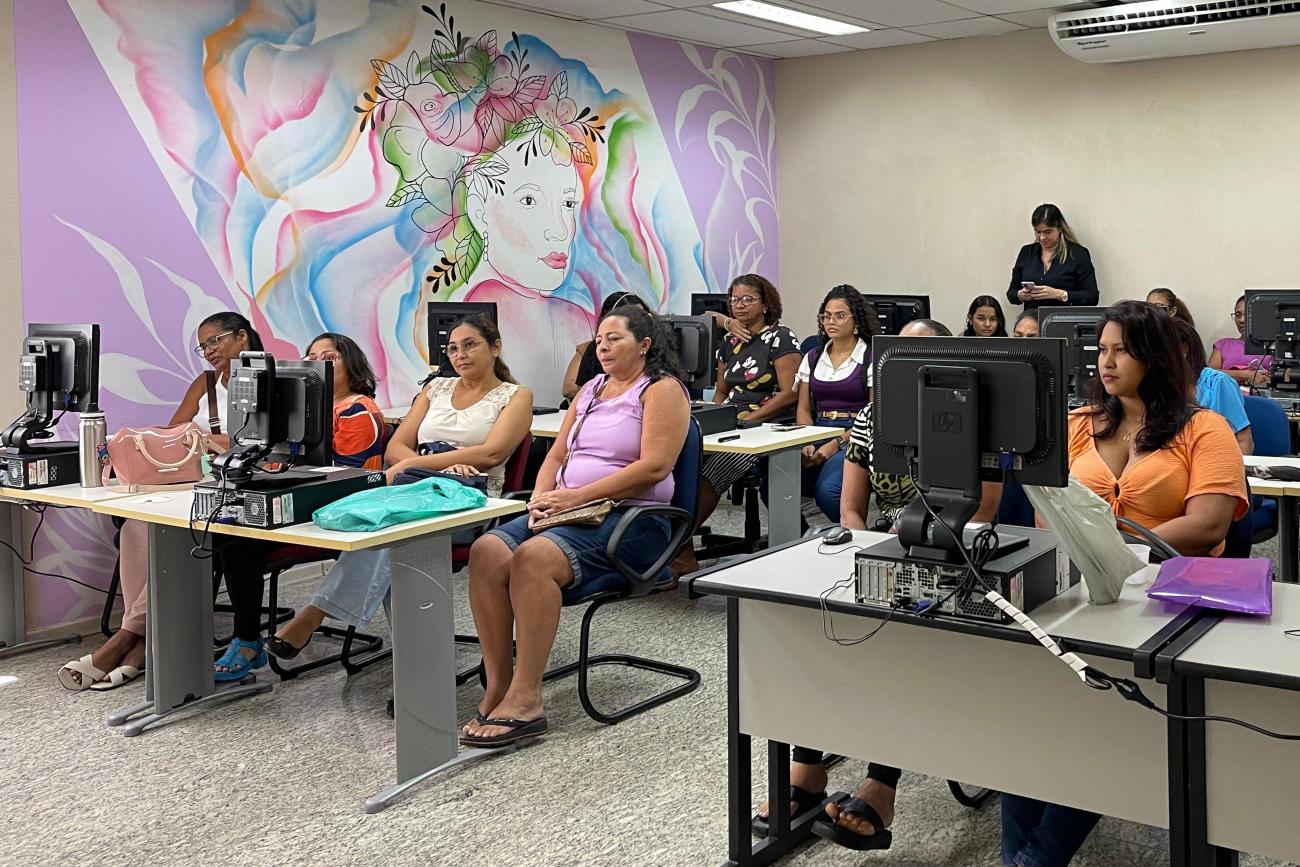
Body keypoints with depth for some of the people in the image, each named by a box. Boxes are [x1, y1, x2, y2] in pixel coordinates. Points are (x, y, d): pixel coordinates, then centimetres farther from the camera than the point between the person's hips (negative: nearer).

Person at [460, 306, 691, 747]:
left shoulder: (662, 390, 1)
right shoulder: (590, 390, 24)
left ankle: (525, 700, -29)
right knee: (487, 551, -20)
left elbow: (654, 466, -13)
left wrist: (576, 496, -16)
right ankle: (498, 689, -19)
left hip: (628, 517, -7)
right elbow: (557, 454, 20)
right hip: (569, 512, 7)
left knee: (534, 557, -33)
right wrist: (542, 499, -3)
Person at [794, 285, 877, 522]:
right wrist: (806, 443, -5)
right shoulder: (813, 358, 18)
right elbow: (804, 409, 16)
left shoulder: (872, 359, 1)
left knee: (827, 490, -34)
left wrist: (837, 444, -16)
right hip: (817, 435, 5)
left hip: (854, 439, -5)